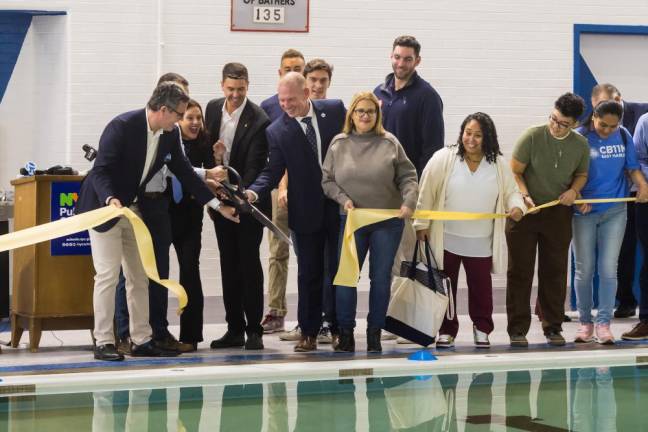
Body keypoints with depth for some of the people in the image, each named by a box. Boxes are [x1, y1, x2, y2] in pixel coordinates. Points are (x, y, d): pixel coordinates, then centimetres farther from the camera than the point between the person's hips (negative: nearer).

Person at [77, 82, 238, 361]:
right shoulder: (122, 126, -24)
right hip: (104, 206, -7)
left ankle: (141, 340, 15)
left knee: (139, 276, 8)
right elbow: (100, 170, -26)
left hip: (132, 208, 8)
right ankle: (103, 342, -3)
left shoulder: (170, 135, -2)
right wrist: (110, 200, -44)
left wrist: (217, 205, 5)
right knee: (108, 274, -9)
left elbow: (185, 172, 6)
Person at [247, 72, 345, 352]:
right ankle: (308, 332, 11)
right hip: (307, 211, 0)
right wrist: (254, 191, -27)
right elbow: (273, 171, -7)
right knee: (309, 273, 4)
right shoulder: (277, 131, -6)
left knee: (340, 269, 6)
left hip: (341, 204, 0)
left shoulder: (334, 110, -3)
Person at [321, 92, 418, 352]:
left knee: (381, 277, 4)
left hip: (388, 221, 0)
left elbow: (407, 176, 1)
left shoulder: (390, 143, 1)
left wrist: (409, 202, -14)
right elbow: (327, 180, 7)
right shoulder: (339, 144, 4)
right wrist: (343, 199, -9)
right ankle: (346, 333, 7)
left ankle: (374, 334, 13)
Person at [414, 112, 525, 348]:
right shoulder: (444, 159, -7)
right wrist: (422, 224, -3)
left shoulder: (499, 164, 0)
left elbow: (511, 191, 8)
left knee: (481, 287, 9)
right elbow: (426, 194, -3)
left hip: (481, 242, 2)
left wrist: (517, 206, -15)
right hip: (446, 239, -1)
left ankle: (482, 329, 25)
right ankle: (447, 331, 19)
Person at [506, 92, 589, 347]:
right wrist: (524, 196, -22)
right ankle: (518, 329, 6)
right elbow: (514, 172, -8)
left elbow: (581, 174, 15)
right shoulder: (532, 137, -12)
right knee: (520, 271, 0)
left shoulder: (581, 145, -1)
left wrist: (573, 190, -6)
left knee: (555, 272, 7)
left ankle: (553, 328, 18)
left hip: (558, 214, 3)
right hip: (525, 211, -3)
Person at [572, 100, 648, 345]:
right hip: (584, 212, -2)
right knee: (584, 270, 4)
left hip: (614, 211, 2)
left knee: (608, 269, -2)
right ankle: (585, 322, 15)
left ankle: (603, 324, 2)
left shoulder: (624, 136, 2)